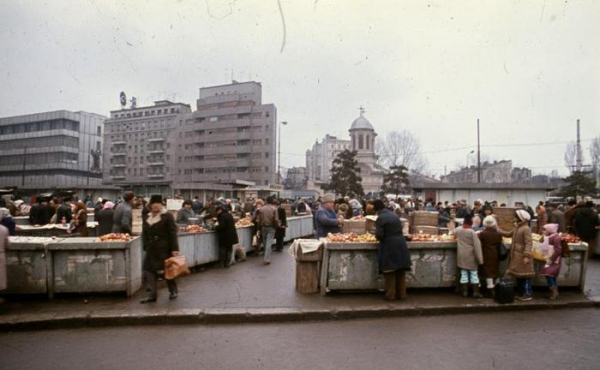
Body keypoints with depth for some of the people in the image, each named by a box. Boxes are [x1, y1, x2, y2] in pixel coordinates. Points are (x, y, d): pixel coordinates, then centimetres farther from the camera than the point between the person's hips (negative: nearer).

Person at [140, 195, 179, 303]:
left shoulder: (167, 216, -5)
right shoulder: (148, 217, 13)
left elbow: (172, 233, -10)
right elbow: (144, 233, 16)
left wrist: (174, 248, -15)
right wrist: (146, 246, 7)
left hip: (164, 249, -5)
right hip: (151, 249, 6)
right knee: (149, 270, -1)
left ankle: (173, 291, 23)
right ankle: (151, 294, 5)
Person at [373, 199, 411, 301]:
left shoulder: (380, 218, -11)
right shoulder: (394, 214, 13)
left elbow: (379, 235, -16)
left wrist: (378, 236, 4)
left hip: (389, 246, -7)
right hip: (401, 244, 7)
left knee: (390, 272, 5)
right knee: (401, 271, 13)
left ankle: (391, 295, 10)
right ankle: (401, 294, 20)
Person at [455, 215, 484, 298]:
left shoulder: (458, 230, -2)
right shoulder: (472, 232, -15)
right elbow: (477, 246, -15)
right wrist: (480, 259, -12)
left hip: (462, 256, 3)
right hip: (471, 256, -3)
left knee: (464, 274, 9)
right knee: (474, 274, 7)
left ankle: (465, 292, 12)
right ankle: (476, 292, 11)